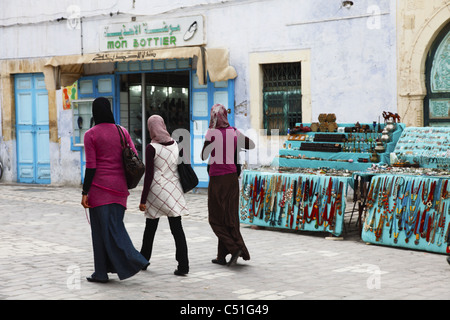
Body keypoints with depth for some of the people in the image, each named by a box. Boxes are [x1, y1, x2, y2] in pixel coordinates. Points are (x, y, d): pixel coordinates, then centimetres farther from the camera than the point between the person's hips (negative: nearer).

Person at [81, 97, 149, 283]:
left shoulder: (90, 135, -6)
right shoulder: (122, 131, 7)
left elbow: (91, 166, -11)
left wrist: (85, 193, -7)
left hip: (99, 186, -4)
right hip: (119, 186, 4)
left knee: (101, 228, 0)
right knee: (114, 225, 11)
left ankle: (101, 272, 2)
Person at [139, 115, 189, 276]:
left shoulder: (152, 148, -10)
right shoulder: (176, 144, 5)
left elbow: (149, 175, -12)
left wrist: (143, 199, -8)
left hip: (157, 190, -4)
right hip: (174, 190, 4)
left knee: (150, 227, 13)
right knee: (177, 228, 1)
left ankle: (143, 260, 28)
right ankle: (183, 265, -6)